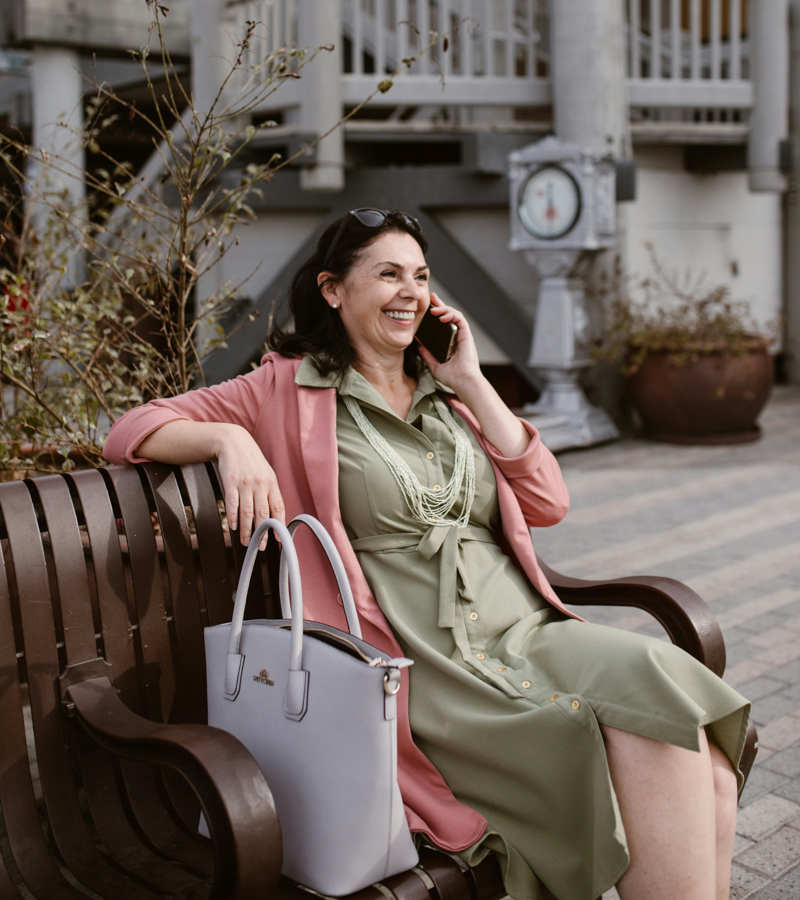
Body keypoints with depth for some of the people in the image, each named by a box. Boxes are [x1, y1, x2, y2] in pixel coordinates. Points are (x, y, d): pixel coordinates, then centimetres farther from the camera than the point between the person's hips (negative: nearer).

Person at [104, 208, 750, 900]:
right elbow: (134, 431, 5)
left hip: (528, 632, 5)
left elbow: (547, 504, 12)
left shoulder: (449, 393, 22)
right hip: (428, 669, -5)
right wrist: (230, 438, -15)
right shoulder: (290, 390, 9)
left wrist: (471, 384, 8)